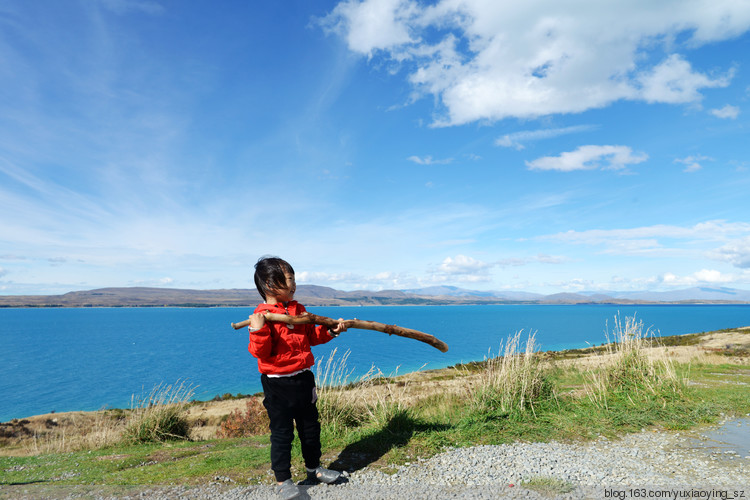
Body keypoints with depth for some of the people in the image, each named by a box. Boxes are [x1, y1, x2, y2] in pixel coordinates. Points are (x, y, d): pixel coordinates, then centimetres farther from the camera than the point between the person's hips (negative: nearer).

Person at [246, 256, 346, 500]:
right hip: (277, 384, -7)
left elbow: (312, 336, 17)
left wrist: (330, 330, 6)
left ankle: (314, 469, 37)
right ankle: (283, 480, 22)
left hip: (302, 379, 7)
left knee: (310, 427, 18)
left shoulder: (298, 310, 6)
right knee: (282, 432, 5)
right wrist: (258, 330, -36)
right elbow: (260, 353, -21)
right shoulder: (262, 315, -16)